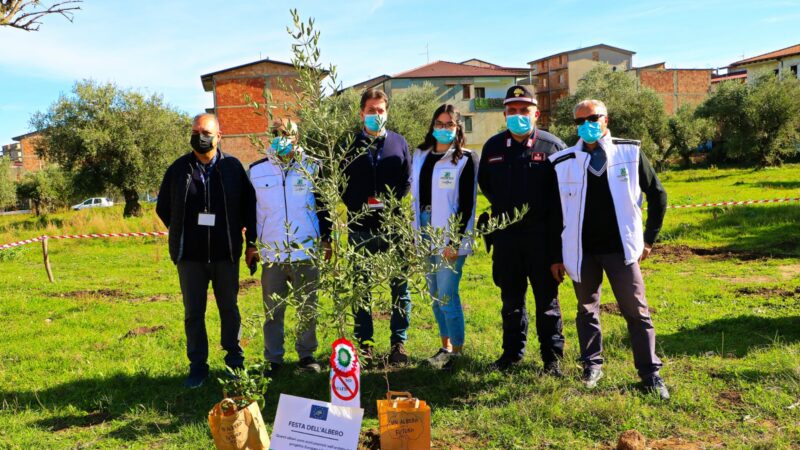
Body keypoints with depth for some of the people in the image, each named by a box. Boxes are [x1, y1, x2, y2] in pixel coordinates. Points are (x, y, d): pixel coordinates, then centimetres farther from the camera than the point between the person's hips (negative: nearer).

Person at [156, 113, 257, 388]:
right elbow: (163, 208, 14)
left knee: (229, 309, 10)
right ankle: (198, 366, 18)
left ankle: (235, 360, 24)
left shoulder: (233, 167, -1)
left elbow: (249, 204, 4)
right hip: (190, 255, 1)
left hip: (226, 253, -1)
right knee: (193, 312, 7)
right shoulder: (178, 169, 2)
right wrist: (182, 233, 12)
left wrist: (251, 241, 2)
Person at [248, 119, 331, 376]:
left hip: (306, 251, 0)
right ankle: (273, 359, 18)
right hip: (271, 254, 1)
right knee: (273, 310, 6)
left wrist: (325, 239, 4)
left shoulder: (311, 168, 4)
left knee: (307, 308, 8)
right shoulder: (257, 171, 6)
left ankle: (306, 355, 23)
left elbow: (324, 205, 8)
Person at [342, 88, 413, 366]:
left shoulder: (399, 143, 10)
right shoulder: (349, 144, 5)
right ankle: (364, 344, 16)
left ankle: (399, 342, 15)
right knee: (361, 289, 5)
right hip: (361, 228, -1)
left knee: (400, 288, 4)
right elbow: (342, 185, 5)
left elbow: (407, 181, 8)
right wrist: (362, 205, -9)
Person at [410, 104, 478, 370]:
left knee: (447, 295, -6)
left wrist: (455, 242, -15)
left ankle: (457, 349, 10)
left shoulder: (465, 159, -6)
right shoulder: (421, 155, 11)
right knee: (434, 293, 13)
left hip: (450, 238, -6)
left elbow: (467, 204, -10)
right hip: (425, 233, 6)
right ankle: (445, 346, 26)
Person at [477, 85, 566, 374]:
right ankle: (512, 352, 26)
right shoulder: (493, 146, 7)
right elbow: (484, 182, 22)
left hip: (542, 236, -3)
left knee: (547, 298, 5)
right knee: (511, 298, 13)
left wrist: (546, 213, -1)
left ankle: (553, 356, 18)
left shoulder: (552, 146, -3)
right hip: (505, 234, 3)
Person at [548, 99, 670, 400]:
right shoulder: (563, 163, 1)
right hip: (581, 251, 1)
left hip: (621, 248, -1)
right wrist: (556, 256, 5)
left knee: (637, 311, 0)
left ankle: (650, 372, 12)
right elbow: (555, 213, 6)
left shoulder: (630, 153, 0)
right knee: (587, 310, 12)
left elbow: (657, 194, 9)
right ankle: (592, 364, 28)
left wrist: (649, 238, 6)